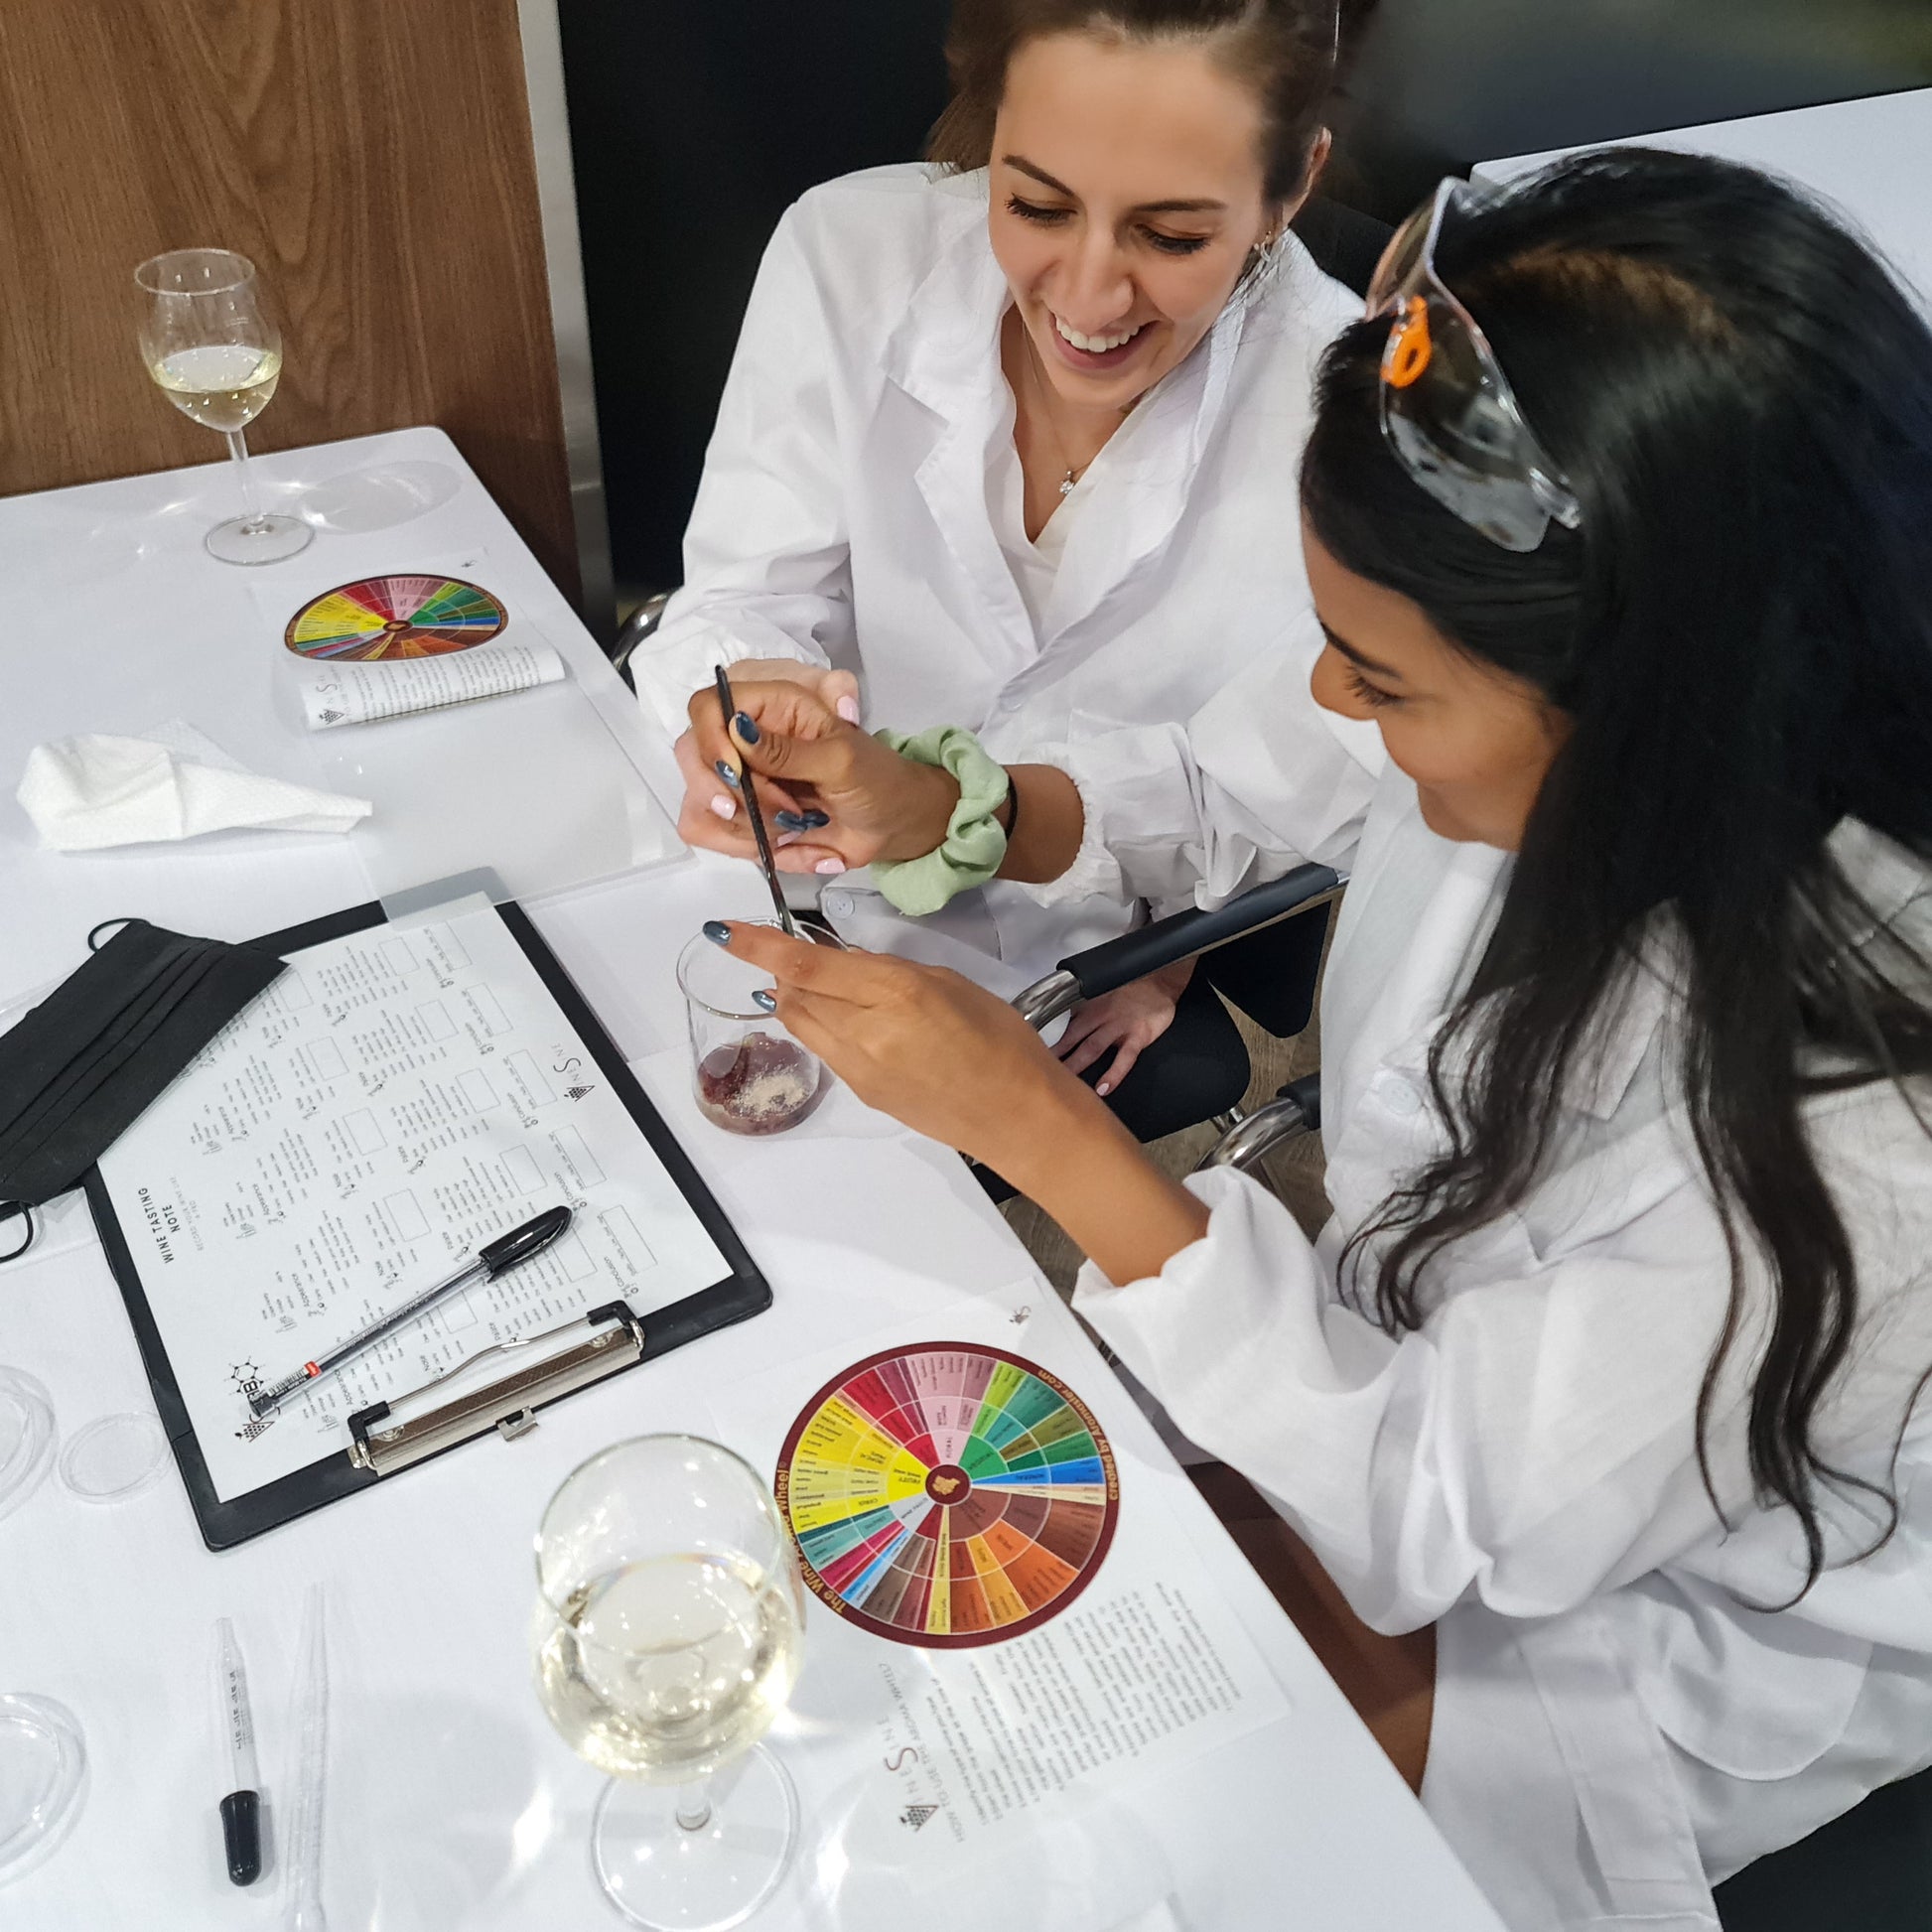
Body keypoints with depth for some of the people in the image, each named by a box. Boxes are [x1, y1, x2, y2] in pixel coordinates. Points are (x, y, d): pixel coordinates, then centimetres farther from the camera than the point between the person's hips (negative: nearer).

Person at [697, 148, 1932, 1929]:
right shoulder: (1537, 742, -21)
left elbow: (1438, 1524, -28)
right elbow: (1227, 790, 0)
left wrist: (1043, 1129, -31)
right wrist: (935, 813, -18)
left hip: (1634, 1634, -5)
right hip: (1411, 1348, 5)